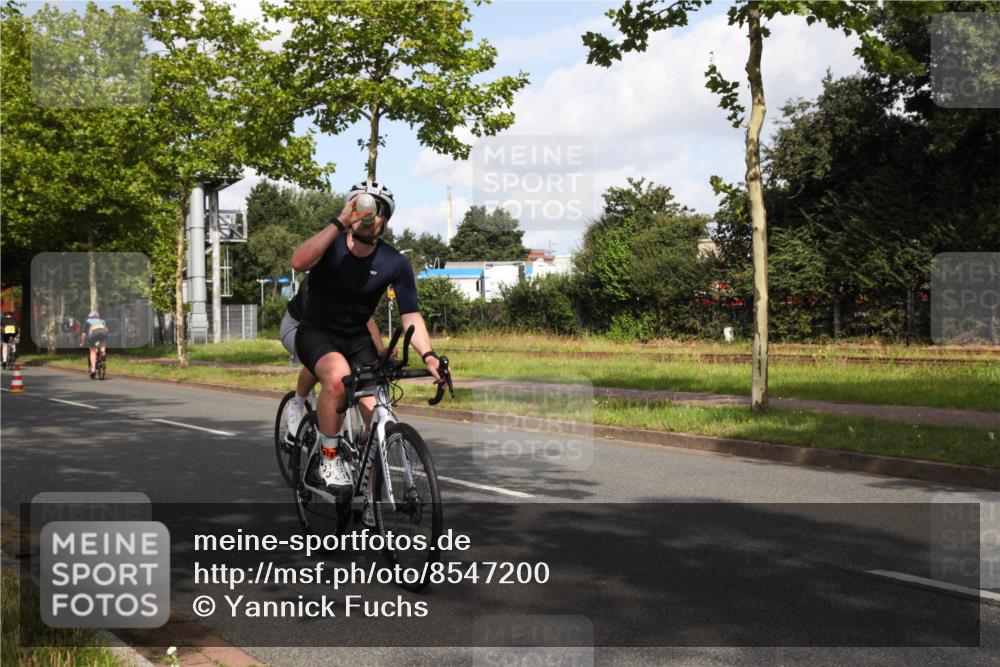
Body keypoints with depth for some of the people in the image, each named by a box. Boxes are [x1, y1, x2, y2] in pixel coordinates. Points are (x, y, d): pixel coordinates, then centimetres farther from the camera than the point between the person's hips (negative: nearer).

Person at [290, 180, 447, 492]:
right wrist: (340, 222, -41)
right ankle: (329, 459, -17)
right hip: (317, 334, -3)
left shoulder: (395, 264, -9)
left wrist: (428, 356, -30)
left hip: (358, 340, 3)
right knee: (338, 375, -37)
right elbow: (299, 262, -37)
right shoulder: (331, 245, -15)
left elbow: (410, 314, -14)